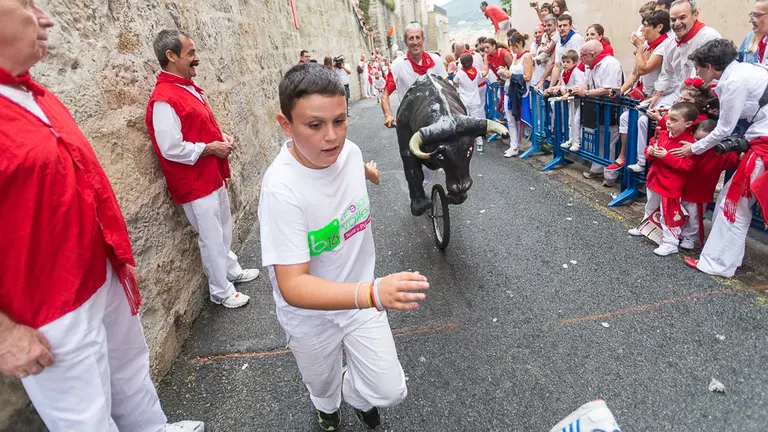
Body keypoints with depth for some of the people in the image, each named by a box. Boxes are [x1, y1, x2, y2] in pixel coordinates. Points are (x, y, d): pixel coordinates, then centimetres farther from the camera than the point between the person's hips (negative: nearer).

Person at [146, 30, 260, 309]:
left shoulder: (189, 87, 9)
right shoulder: (164, 99, -21)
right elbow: (171, 149, -26)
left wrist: (221, 136, 5)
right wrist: (211, 148, -17)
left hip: (213, 176, 9)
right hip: (195, 184, -9)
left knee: (224, 229, 22)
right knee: (212, 238, 3)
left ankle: (232, 270, 41)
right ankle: (221, 291, 20)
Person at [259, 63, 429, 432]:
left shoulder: (349, 150, -16)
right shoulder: (281, 189, -34)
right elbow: (293, 286, -37)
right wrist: (374, 293, -51)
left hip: (361, 295, 4)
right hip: (310, 315, -3)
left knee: (390, 392, 5)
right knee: (324, 388, 23)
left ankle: (357, 394, 42)